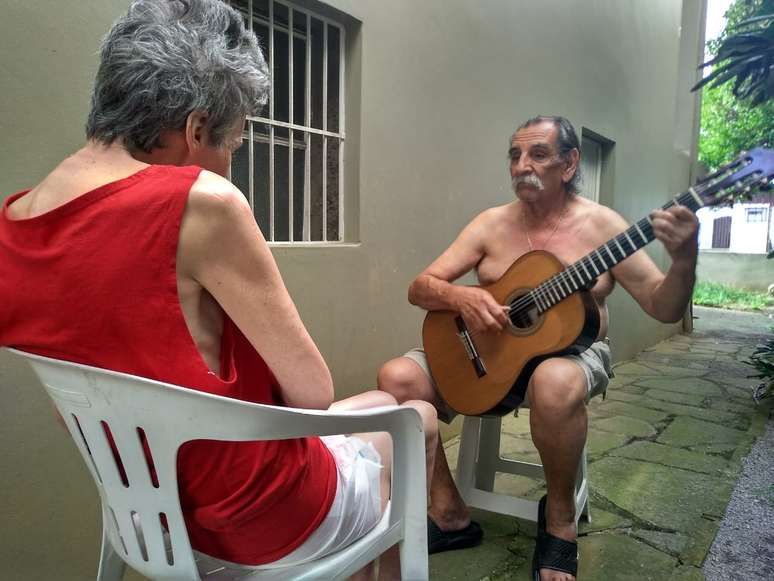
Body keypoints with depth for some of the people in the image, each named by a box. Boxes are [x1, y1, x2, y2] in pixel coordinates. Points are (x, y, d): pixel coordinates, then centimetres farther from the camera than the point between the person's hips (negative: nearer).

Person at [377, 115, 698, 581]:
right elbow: (419, 289, -2)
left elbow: (664, 308, -6)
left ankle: (560, 516, -10)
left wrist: (684, 260, -27)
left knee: (555, 383, -40)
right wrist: (461, 298, -24)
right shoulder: (492, 223, 2)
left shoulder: (601, 224, -4)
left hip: (570, 350, -3)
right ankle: (451, 514, -3)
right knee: (397, 378, -19)